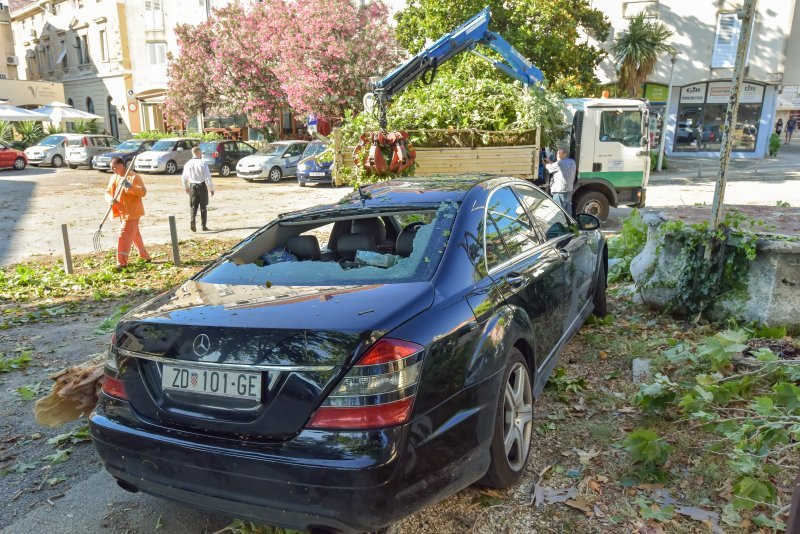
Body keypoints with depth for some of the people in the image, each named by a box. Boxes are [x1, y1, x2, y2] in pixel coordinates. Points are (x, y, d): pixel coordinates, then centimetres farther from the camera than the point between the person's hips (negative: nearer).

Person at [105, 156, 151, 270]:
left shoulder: (134, 177, -13)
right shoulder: (114, 178, 11)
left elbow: (143, 192, -22)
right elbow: (108, 192, 11)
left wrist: (130, 186, -35)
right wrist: (110, 199, -11)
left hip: (132, 212, -8)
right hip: (122, 212, 9)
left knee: (124, 236, -12)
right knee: (134, 235, 18)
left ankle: (122, 262, -8)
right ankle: (145, 256, 31)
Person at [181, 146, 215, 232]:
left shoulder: (188, 164, 0)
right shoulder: (202, 163, -13)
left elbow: (183, 178, 6)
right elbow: (208, 177, -15)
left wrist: (186, 187, 22)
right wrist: (211, 188, -6)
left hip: (192, 186, 3)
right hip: (202, 186, -3)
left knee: (193, 206, 11)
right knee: (203, 207, 8)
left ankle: (192, 221, -13)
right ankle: (204, 226, 14)